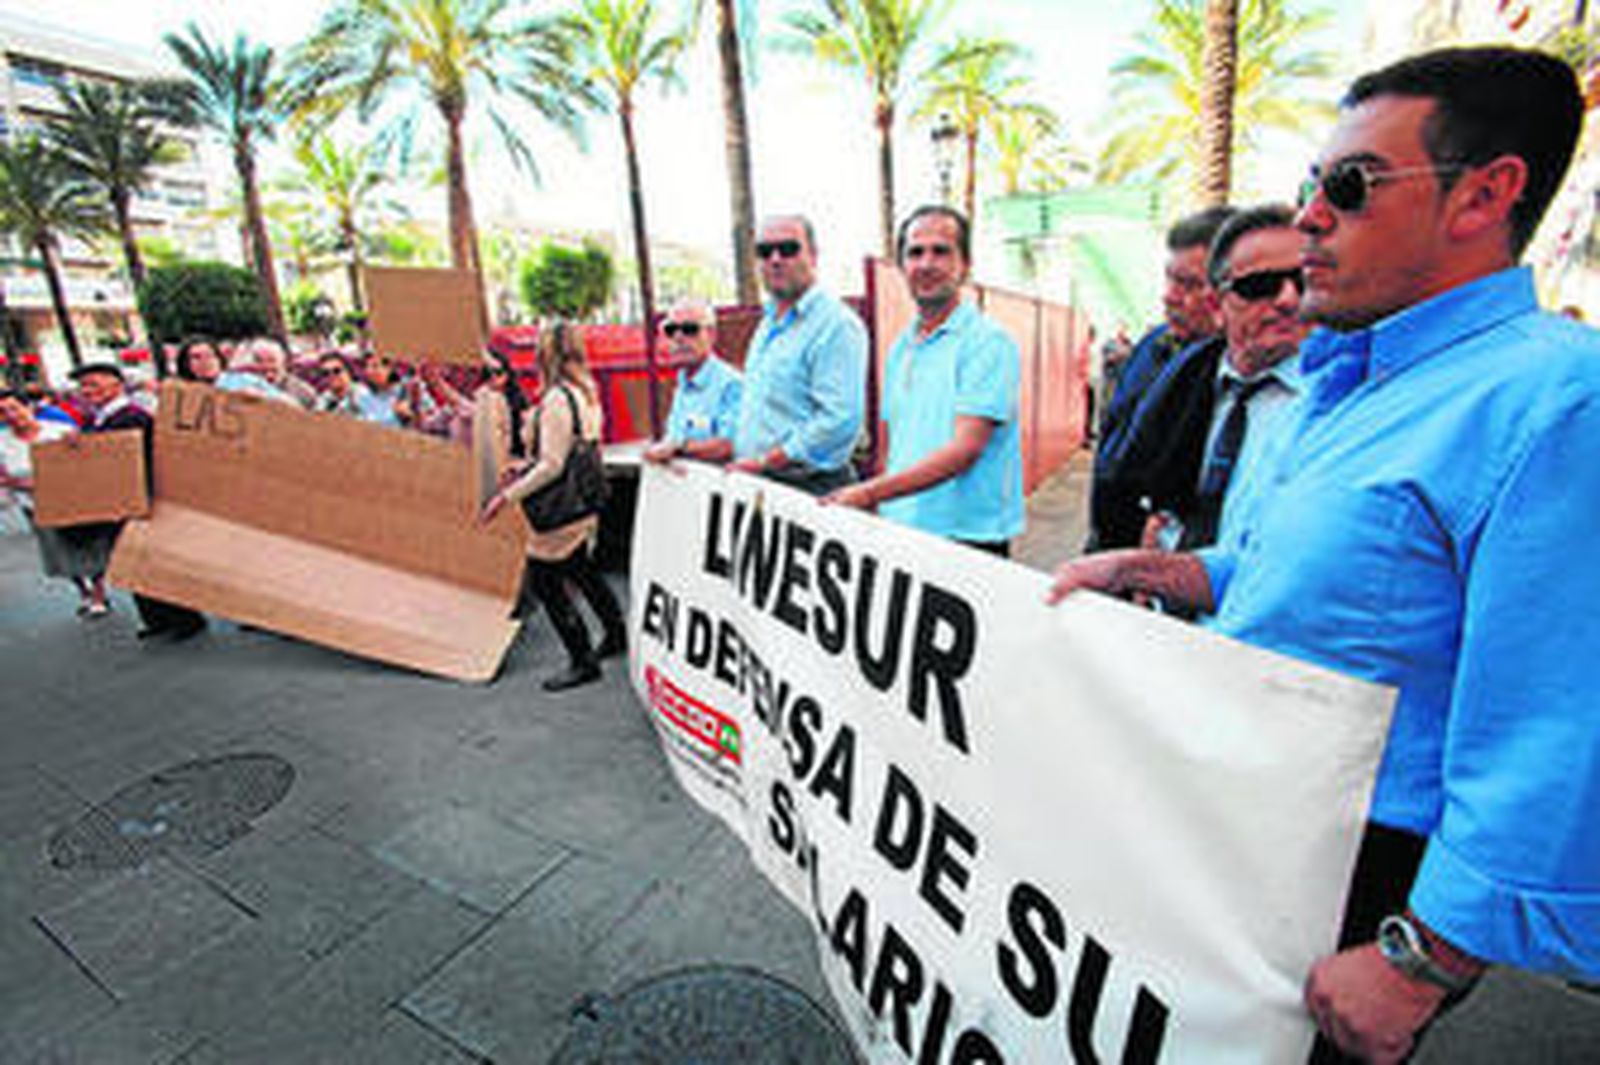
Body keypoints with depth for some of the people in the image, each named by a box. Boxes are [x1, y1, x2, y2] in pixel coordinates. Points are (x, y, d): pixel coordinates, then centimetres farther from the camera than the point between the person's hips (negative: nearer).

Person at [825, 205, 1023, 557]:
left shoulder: (988, 342, -8)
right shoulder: (900, 348, 14)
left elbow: (965, 449, -18)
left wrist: (870, 492, -25)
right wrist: (880, 511, 6)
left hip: (967, 536, -5)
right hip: (899, 532, 6)